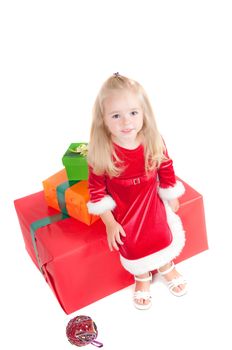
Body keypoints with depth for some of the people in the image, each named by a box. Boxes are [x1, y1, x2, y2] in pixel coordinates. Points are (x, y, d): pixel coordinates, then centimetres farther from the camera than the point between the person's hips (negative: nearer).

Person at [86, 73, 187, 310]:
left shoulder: (154, 143, -16)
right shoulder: (101, 153, -23)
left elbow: (167, 173, 0)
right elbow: (97, 190, -14)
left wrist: (172, 202, 9)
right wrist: (109, 223, -12)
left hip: (152, 203, 3)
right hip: (122, 211, -2)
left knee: (167, 236, 3)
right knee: (133, 247, -9)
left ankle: (166, 266, 43)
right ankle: (142, 277, 29)